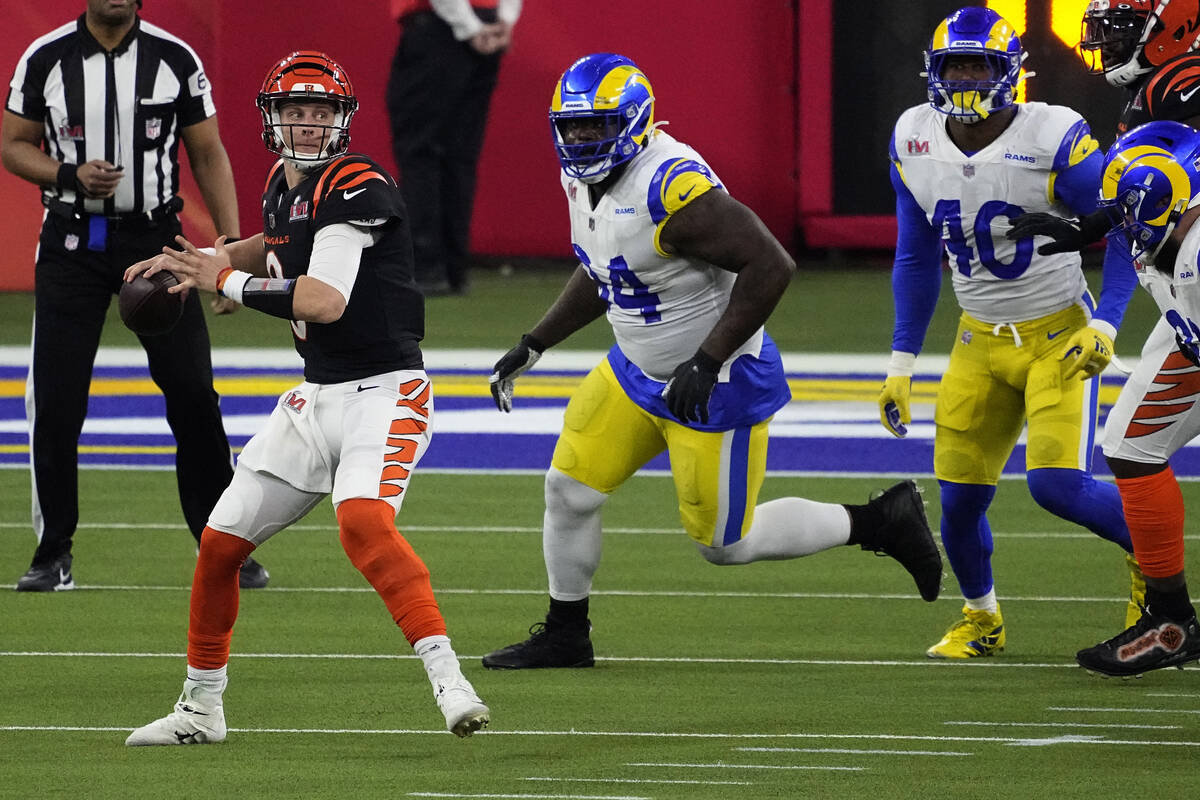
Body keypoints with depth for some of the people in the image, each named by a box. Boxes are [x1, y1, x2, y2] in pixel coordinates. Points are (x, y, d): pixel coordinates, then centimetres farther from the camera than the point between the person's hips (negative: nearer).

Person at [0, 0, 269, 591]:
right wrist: (71, 175, -14)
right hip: (72, 243, 0)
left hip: (155, 237, 0)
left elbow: (209, 155, 5)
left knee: (194, 394, -3)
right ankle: (53, 557, 8)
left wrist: (233, 245, -4)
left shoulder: (175, 60, 0)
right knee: (55, 400, -3)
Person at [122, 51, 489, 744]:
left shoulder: (354, 187, -17)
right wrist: (199, 260, 18)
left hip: (384, 392, -9)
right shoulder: (284, 184, 9)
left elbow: (324, 300, -26)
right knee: (221, 543, 9)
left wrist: (227, 280, -15)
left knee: (363, 521, -35)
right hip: (316, 399, 9)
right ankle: (201, 708, 26)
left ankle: (448, 679, -38)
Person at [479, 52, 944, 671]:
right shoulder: (586, 180, 0)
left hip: (719, 384, -9)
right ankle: (565, 636, 24)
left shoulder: (671, 186, -30)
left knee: (725, 543, 2)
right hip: (637, 372, 9)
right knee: (569, 489, 6)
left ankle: (881, 522, 18)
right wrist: (531, 346, 14)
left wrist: (706, 363, -31)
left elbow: (770, 265, -32)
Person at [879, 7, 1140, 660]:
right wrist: (900, 363, 9)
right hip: (981, 341, 4)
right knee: (960, 498, 0)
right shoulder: (915, 142, -2)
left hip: (1060, 336, -4)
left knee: (1057, 484, -19)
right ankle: (980, 619, 26)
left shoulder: (1054, 140, -18)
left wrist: (1105, 326, -20)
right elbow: (916, 261, 11)